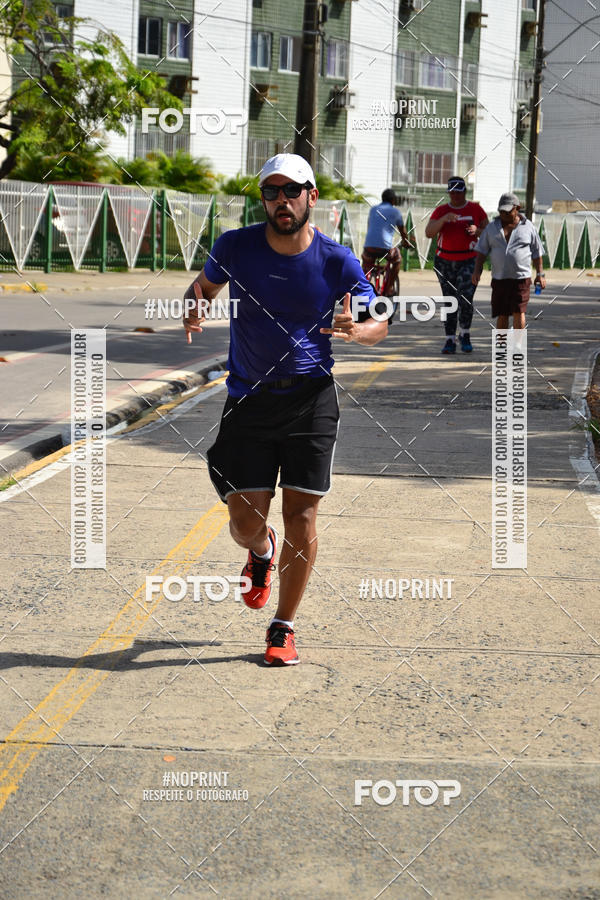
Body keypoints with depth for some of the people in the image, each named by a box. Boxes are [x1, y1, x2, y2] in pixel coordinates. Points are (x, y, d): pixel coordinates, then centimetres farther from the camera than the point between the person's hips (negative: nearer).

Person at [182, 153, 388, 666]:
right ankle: (262, 552, 39)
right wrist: (193, 310, -9)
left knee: (301, 514, -6)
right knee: (245, 521, -1)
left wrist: (355, 330, -21)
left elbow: (379, 324, 3)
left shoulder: (337, 261, -6)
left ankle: (283, 628, 12)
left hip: (310, 396, -1)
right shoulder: (236, 247, -4)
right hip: (248, 398, 1)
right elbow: (205, 285, 15)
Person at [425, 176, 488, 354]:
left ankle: (465, 334, 3)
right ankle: (450, 340, 10)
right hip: (445, 262, 2)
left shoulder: (476, 209, 2)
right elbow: (428, 233, -10)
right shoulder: (441, 210, 3)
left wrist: (477, 230, -15)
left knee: (466, 299, -17)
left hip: (468, 262, -2)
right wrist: (444, 219, -25)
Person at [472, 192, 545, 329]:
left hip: (521, 278, -2)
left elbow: (537, 253, 8)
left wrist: (540, 274, 3)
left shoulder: (528, 227, 3)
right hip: (499, 278, 2)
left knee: (518, 312, -11)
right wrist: (477, 270, -5)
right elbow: (482, 251, 7)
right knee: (502, 315, 5)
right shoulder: (492, 227, 7)